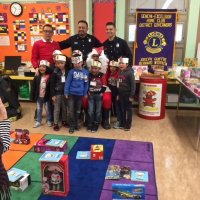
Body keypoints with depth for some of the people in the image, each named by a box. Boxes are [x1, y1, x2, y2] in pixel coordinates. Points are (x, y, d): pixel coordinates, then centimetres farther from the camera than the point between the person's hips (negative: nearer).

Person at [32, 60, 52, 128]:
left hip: (47, 97, -3)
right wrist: (33, 96, 0)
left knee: (48, 109, 11)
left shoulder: (49, 77, -12)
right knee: (39, 109, 14)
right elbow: (33, 87, 2)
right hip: (39, 97, 3)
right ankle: (38, 121, 26)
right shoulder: (37, 77, -2)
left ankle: (49, 121, 27)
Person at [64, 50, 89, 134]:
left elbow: (86, 83, 3)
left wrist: (85, 93, 3)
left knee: (78, 110, 15)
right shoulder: (71, 71, -6)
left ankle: (76, 124, 31)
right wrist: (66, 93, -7)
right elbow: (67, 82, -5)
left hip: (80, 94, 2)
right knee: (71, 110, 0)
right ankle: (72, 126, 12)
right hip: (71, 94, -2)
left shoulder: (86, 72, -2)